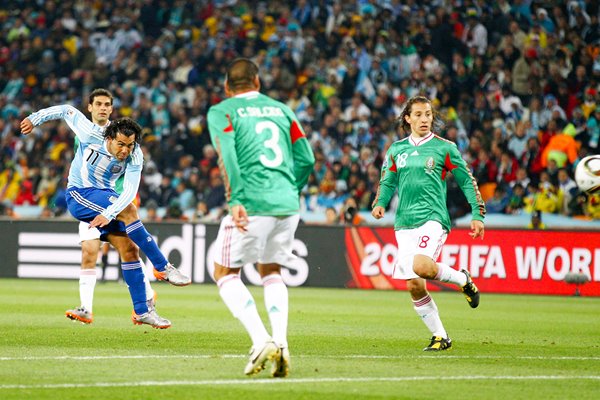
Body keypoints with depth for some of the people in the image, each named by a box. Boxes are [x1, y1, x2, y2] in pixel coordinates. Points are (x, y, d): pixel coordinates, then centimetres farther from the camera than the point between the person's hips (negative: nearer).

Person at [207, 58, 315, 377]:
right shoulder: (281, 109, 17)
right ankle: (281, 341, 3)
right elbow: (306, 159, 13)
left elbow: (227, 154, -13)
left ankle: (261, 340, -11)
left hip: (252, 206, -5)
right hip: (287, 204, 5)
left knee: (226, 273, 9)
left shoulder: (221, 112, 4)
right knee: (272, 272, 22)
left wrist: (236, 200, -18)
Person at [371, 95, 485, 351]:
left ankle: (462, 279, -1)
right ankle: (441, 337, 12)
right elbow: (387, 182, 21)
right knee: (414, 285, -1)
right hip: (404, 223, 5)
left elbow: (467, 181, 7)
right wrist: (380, 203, 1)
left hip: (433, 217, -5)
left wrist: (477, 215, 2)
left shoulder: (444, 148, 2)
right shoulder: (396, 150, 13)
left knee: (420, 266, -30)